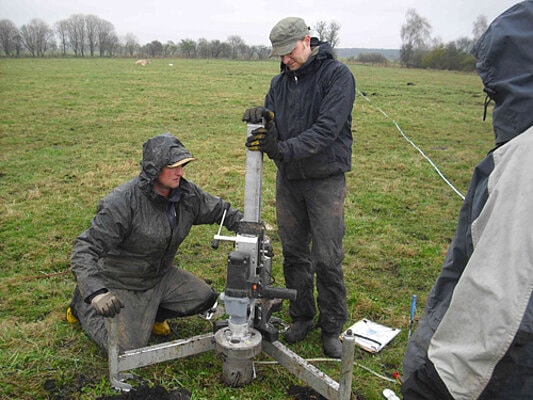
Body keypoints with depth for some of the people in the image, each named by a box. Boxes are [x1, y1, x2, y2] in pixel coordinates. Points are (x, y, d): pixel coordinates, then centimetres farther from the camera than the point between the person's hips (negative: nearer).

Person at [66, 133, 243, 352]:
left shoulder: (187, 193, -10)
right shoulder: (122, 202, -29)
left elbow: (220, 210, 4)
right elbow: (85, 248, -29)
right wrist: (96, 292, -43)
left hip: (162, 276, 6)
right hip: (124, 285, -6)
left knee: (205, 298, -4)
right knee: (127, 352, -7)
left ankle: (151, 313, 19)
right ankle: (83, 305, 16)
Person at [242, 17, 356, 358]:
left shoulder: (337, 74, -9)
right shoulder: (280, 82, 10)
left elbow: (327, 128, -21)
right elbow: (274, 130, 6)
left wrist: (285, 149, -31)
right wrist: (264, 117, -17)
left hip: (325, 179, -5)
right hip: (288, 178, 6)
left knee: (327, 259, -1)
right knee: (294, 254, 12)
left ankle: (332, 328, 17)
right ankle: (302, 317, 30)